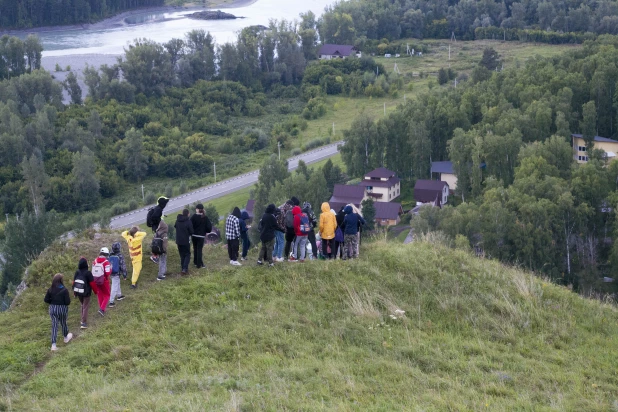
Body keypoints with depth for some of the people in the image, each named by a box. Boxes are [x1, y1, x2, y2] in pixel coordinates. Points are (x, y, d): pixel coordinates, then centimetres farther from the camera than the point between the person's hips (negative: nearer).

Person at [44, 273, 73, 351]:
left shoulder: (50, 290, -6)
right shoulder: (64, 290, -18)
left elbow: (46, 300, -2)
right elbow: (68, 302, -17)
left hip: (52, 309, 3)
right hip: (62, 309, -3)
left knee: (54, 325, 6)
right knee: (63, 323, 20)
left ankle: (53, 345, 0)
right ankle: (66, 338, 45)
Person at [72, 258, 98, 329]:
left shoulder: (77, 272, -5)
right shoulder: (88, 273, -21)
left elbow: (74, 282, 4)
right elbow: (92, 283, -16)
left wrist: (74, 291, 18)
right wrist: (95, 291, 0)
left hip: (78, 293, 5)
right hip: (86, 293, -5)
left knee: (83, 305, 23)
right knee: (85, 307, 4)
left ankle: (83, 320, 29)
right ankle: (83, 322, 1)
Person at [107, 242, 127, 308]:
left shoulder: (110, 256, -6)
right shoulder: (120, 256, -19)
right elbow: (123, 266, -15)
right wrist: (124, 274, -3)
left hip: (111, 273, 6)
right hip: (117, 273, -6)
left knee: (117, 283, 28)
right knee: (114, 288, -1)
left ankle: (119, 295, 46)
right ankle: (111, 302, -2)